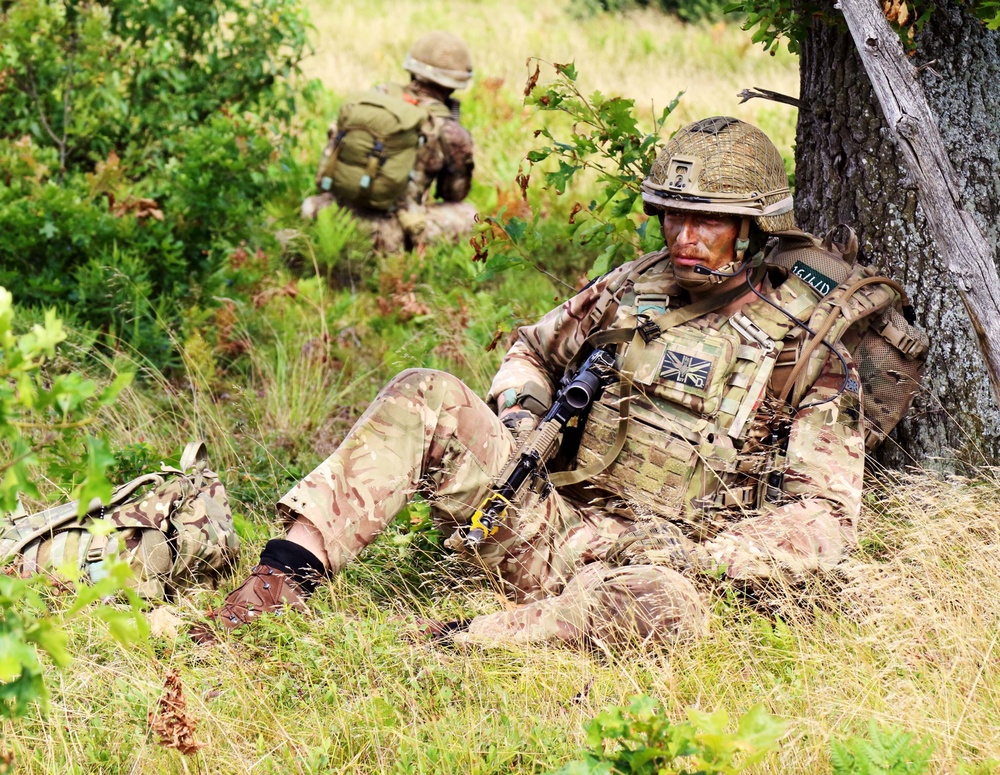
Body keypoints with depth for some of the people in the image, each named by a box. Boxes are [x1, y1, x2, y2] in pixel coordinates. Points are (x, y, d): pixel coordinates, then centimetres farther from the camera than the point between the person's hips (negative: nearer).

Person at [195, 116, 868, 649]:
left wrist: (694, 556, -19)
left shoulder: (810, 350, -3)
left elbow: (827, 517, -8)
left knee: (670, 608, -42)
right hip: (548, 519, 5)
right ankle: (286, 576, -25)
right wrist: (519, 415, 2)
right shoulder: (633, 289, 10)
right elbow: (534, 352, 27)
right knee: (425, 398, -13)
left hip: (636, 562, -4)